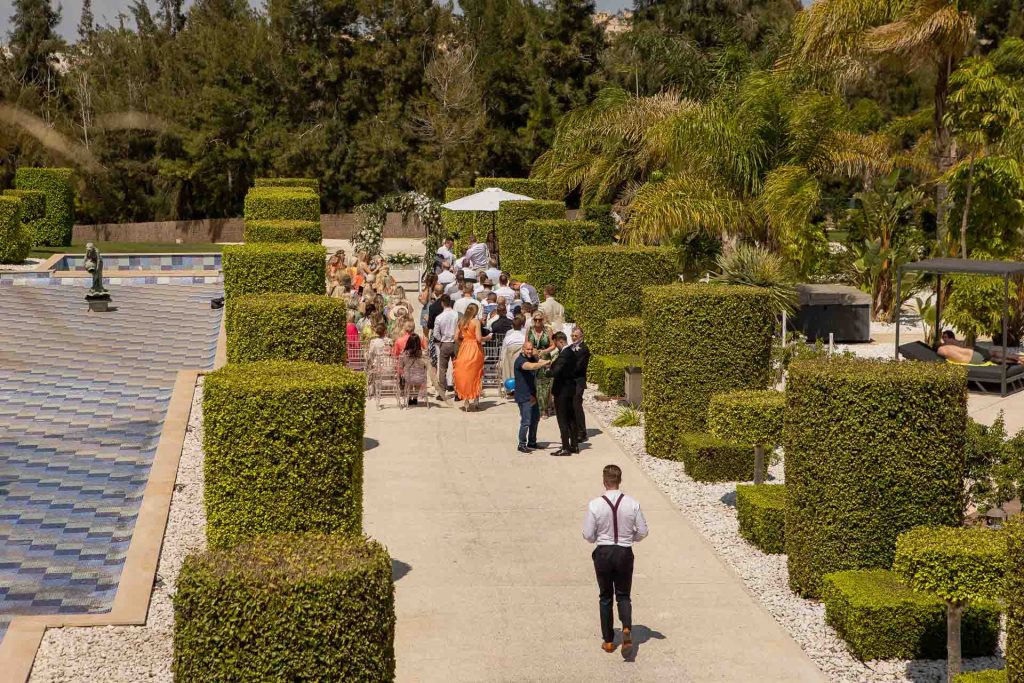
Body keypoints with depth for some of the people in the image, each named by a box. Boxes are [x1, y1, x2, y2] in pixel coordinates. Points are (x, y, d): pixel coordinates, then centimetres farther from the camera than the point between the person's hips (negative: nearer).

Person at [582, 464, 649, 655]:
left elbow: (588, 535, -8)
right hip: (625, 553, 1)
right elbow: (643, 532, -3)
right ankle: (627, 628, -12)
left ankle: (608, 641, 19)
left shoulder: (595, 505, -13)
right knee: (623, 596, 15)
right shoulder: (632, 504, -10)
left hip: (603, 553, -1)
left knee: (605, 597, 15)